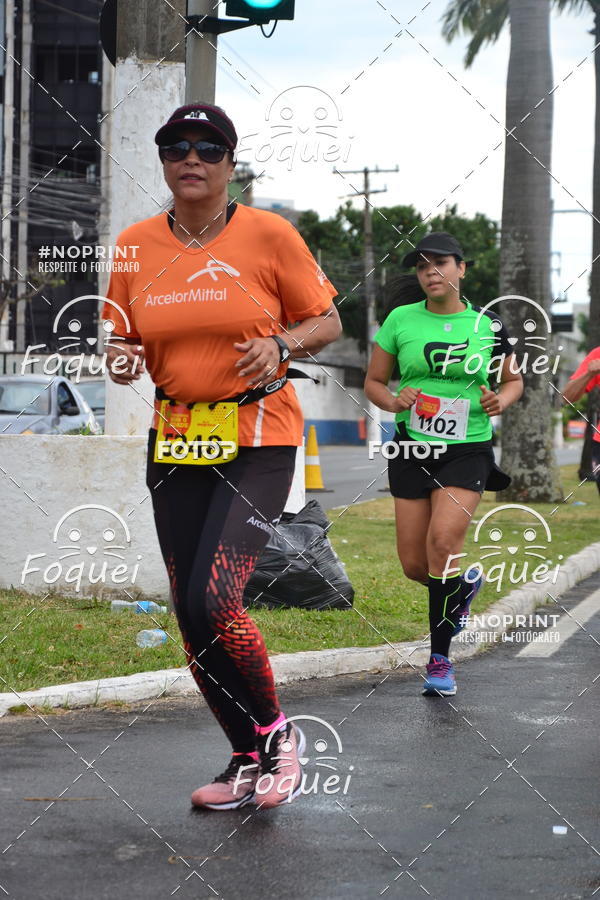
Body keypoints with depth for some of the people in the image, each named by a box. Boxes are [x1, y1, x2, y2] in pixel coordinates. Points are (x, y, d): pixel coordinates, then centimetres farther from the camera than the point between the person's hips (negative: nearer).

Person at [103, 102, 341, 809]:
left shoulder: (269, 234, -4)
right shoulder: (135, 245, 5)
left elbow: (326, 322, 4)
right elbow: (123, 342, 14)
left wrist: (281, 345, -15)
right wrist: (123, 361, -8)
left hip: (259, 440, -4)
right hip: (174, 441, 5)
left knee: (212, 601, -18)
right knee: (191, 616, 6)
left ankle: (275, 733, 7)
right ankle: (249, 759, 24)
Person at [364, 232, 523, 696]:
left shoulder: (488, 325, 3)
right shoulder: (400, 320, 1)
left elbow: (513, 380, 16)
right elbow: (374, 382, 9)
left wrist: (501, 400, -6)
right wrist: (394, 401, -12)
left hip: (468, 450, -2)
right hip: (412, 449, 2)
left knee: (443, 542, -22)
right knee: (415, 565, 2)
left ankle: (440, 658, -11)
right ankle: (465, 584, 39)